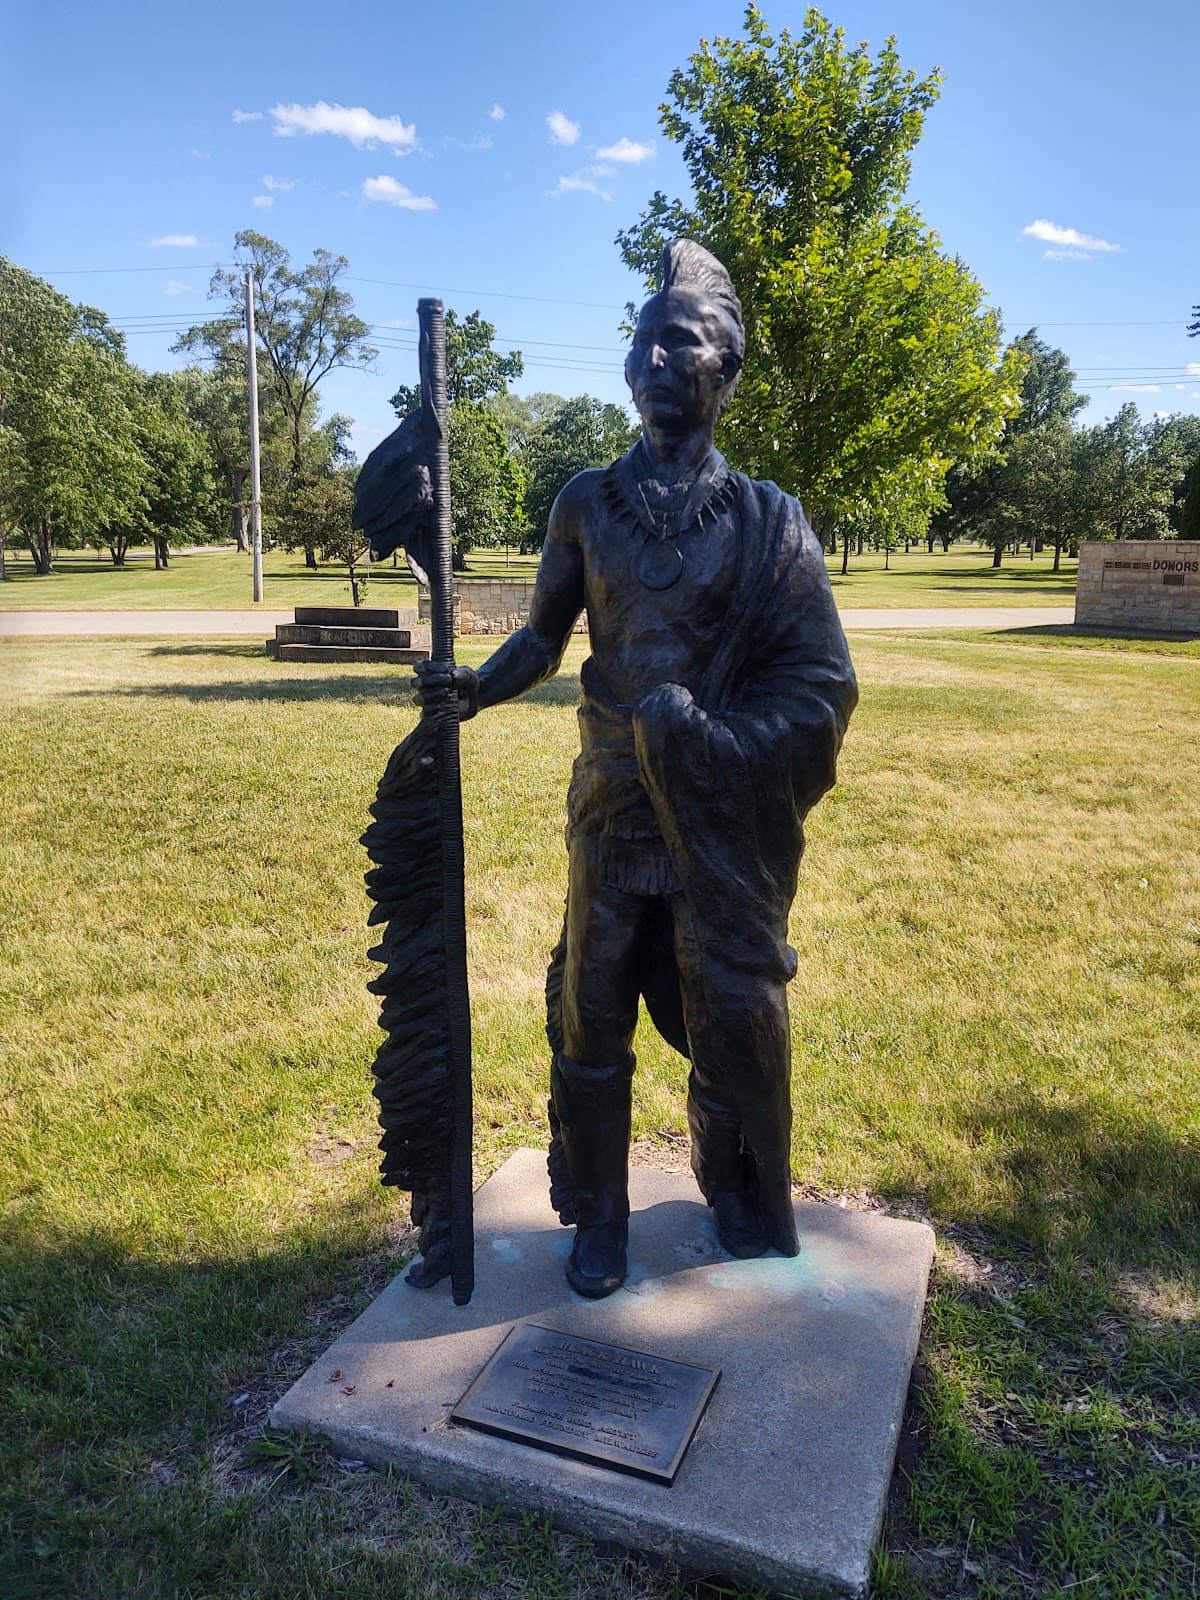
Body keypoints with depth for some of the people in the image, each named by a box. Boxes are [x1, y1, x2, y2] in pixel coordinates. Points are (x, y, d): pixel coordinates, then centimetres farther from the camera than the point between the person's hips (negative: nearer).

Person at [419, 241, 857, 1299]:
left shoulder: (765, 519, -4)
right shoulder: (587, 505, 3)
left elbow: (821, 682, -4)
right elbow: (548, 632, 11)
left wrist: (721, 749, -14)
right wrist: (481, 685, -6)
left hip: (724, 817, -2)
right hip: (612, 811, 2)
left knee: (734, 1021, 10)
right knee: (591, 1019, 9)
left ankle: (743, 1203, 37)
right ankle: (600, 1217, 31)